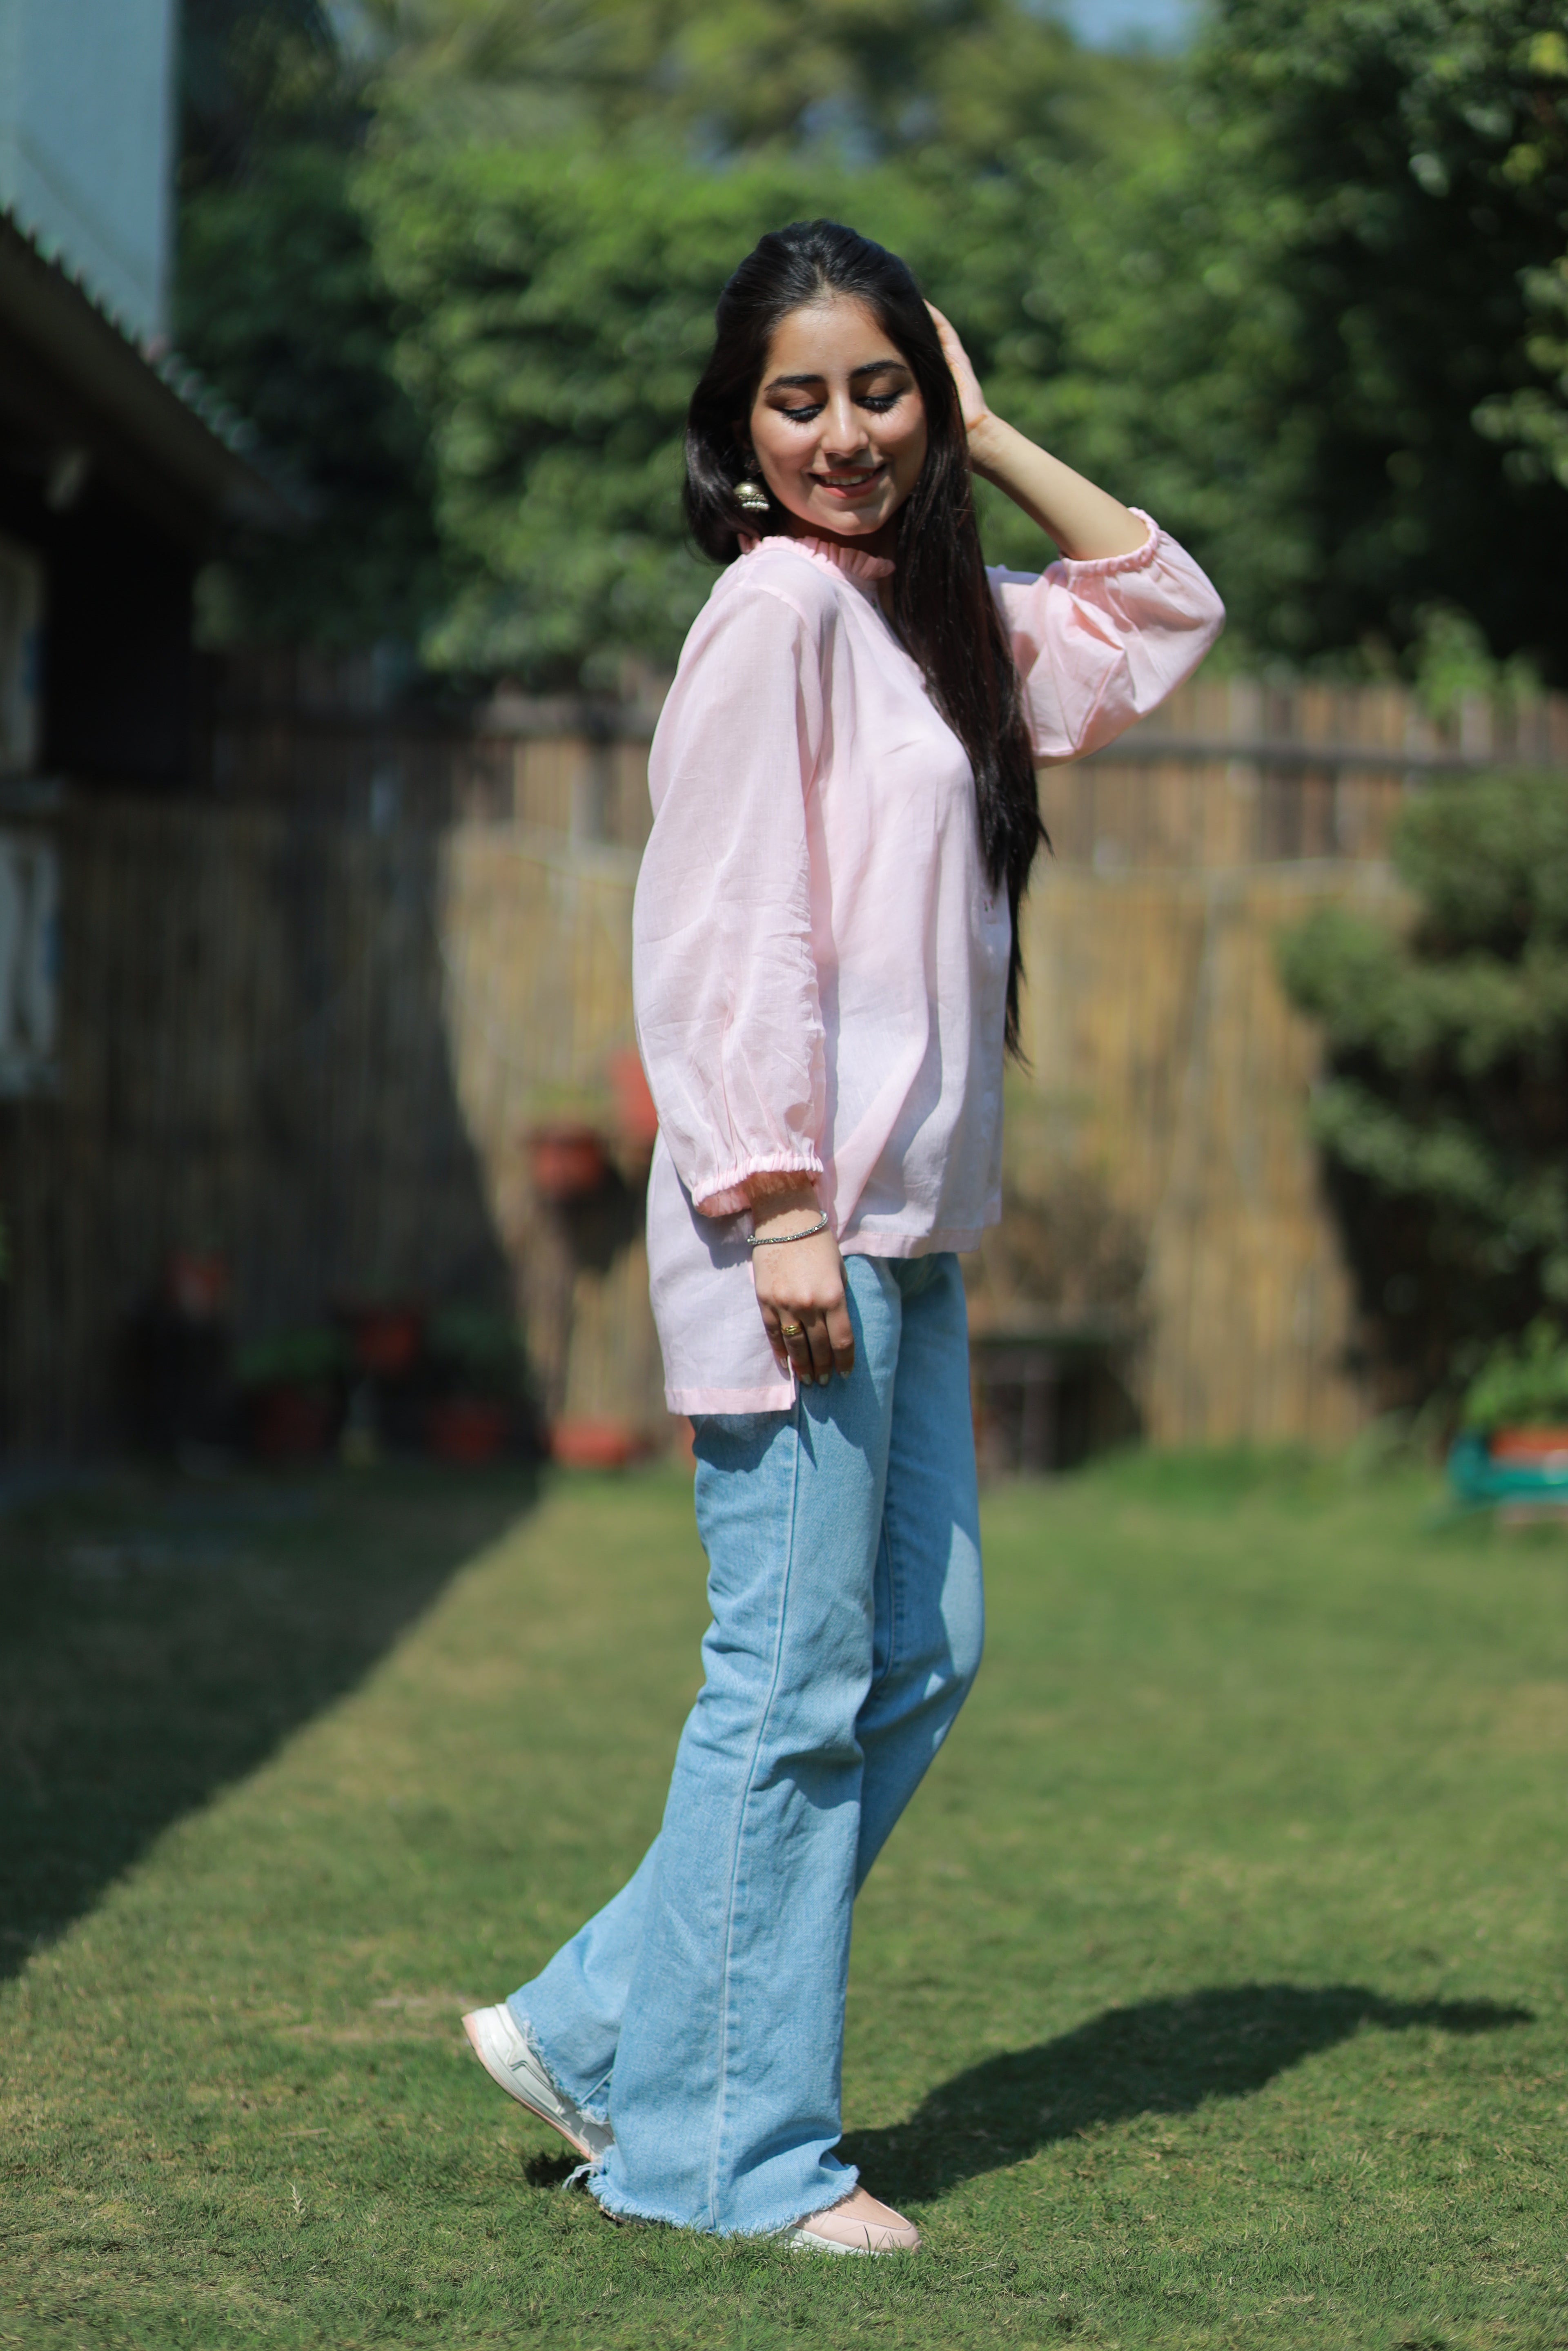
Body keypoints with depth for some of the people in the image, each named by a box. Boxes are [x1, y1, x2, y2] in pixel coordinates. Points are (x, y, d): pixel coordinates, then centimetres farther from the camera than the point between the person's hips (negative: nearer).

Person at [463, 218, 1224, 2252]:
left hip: (907, 1234, 9)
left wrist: (986, 438, 17)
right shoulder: (778, 601, -8)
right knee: (796, 1684, -5)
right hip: (805, 1217, -9)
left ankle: (606, 2027, 17)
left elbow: (1163, 611, 27)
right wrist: (781, 1209, -19)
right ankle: (725, 2147, 4)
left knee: (920, 1657, 10)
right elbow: (734, 922, -14)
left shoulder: (929, 616, 17)